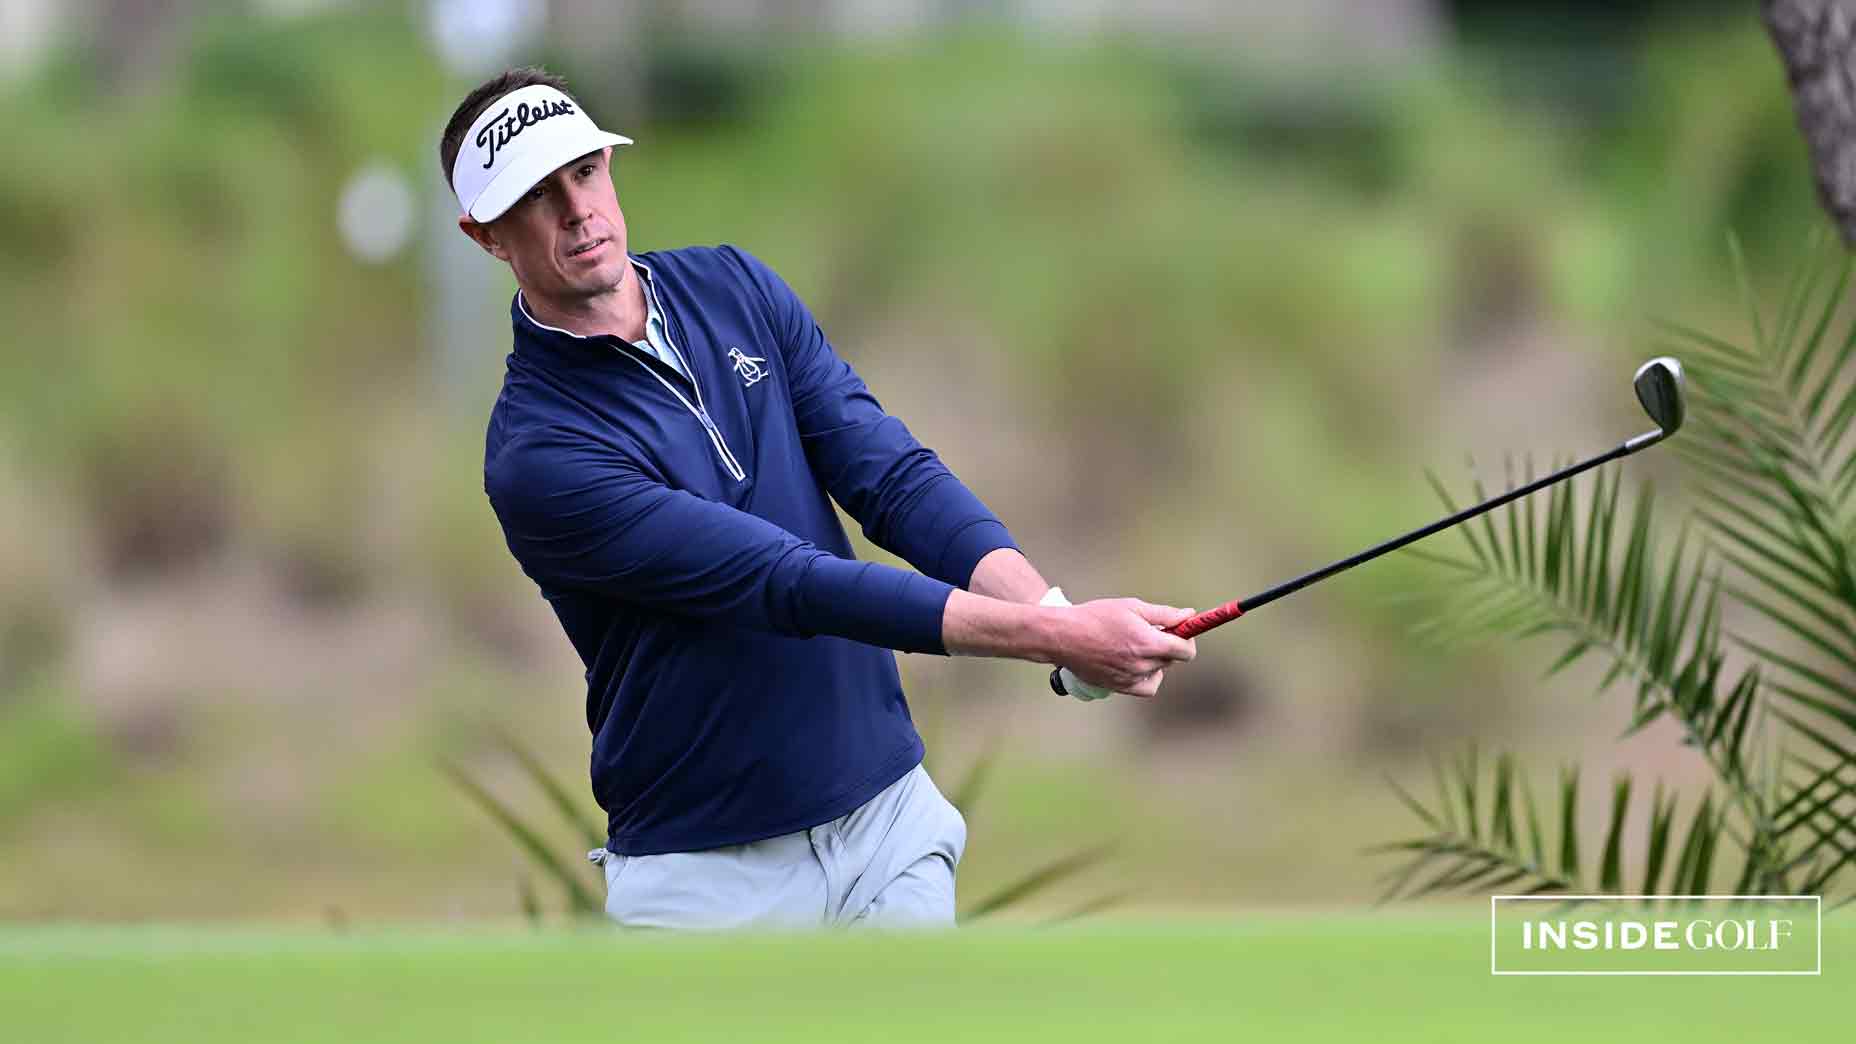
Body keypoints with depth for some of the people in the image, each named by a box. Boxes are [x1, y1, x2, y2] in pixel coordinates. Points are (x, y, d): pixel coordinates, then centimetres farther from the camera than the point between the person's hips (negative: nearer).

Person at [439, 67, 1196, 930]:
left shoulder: (735, 288, 4)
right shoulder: (535, 456, -17)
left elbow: (891, 474, -5)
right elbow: (784, 583, -23)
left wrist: (1048, 606, -23)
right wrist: (1053, 639, -28)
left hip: (887, 814, 5)